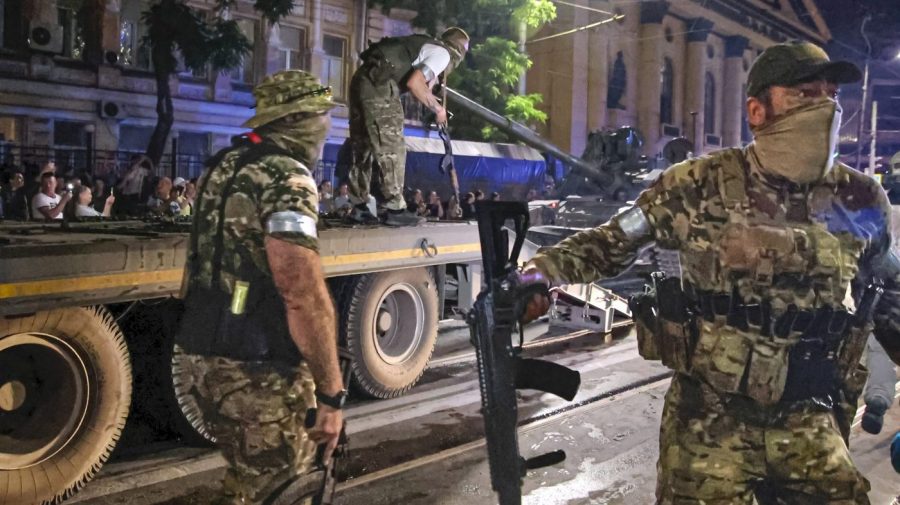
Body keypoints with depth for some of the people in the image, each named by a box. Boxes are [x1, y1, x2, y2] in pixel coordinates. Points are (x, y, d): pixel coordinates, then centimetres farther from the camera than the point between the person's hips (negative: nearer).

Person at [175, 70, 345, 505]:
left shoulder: (225, 165, 12)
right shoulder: (287, 177, -17)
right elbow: (303, 293, -27)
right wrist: (331, 393, -22)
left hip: (206, 356, 9)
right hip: (257, 371, -9)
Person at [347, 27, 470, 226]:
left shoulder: (427, 46, 26)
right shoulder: (442, 54, 0)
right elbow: (413, 83, -14)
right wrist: (437, 108, -3)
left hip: (363, 80, 9)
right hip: (378, 86, -9)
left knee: (363, 147, 13)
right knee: (392, 149, -4)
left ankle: (358, 207, 19)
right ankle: (396, 210, -1)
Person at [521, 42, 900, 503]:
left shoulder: (859, 201, 0)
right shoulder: (700, 185, -9)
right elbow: (610, 243, -3)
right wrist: (539, 273, -16)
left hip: (808, 419, 4)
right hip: (708, 415, -3)